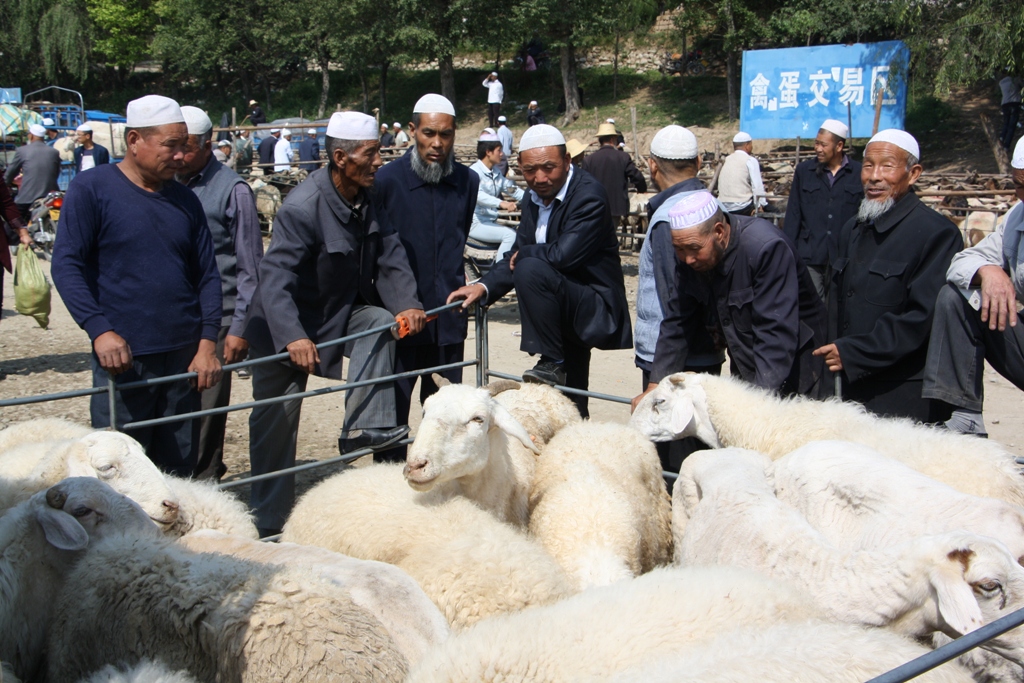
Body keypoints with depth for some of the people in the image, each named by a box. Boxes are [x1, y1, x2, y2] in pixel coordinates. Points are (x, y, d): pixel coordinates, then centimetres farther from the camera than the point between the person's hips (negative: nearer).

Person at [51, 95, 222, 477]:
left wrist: (208, 343, 1)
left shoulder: (184, 199, 11)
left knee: (179, 471, 10)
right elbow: (67, 266, -8)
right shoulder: (92, 189, -3)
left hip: (185, 355, 5)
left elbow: (207, 275, 11)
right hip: (123, 356, -4)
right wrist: (100, 330, -19)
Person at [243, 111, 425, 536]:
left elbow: (390, 258, -8)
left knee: (380, 320, -23)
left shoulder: (369, 201, -6)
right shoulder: (302, 207, -28)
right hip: (286, 330, -6)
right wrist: (292, 337, -49)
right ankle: (269, 521, 14)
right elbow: (276, 277, -36)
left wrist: (405, 305, -26)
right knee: (277, 420, 0)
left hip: (340, 313, 6)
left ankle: (366, 426, -21)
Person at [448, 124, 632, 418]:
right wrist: (484, 286, -13)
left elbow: (563, 254, -29)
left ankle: (551, 363, -19)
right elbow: (516, 255, 4)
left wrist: (524, 254, -10)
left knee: (531, 268, -30)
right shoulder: (535, 196, 6)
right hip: (564, 312, 8)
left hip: (596, 311, -8)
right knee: (570, 409, 16)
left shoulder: (589, 195, -18)